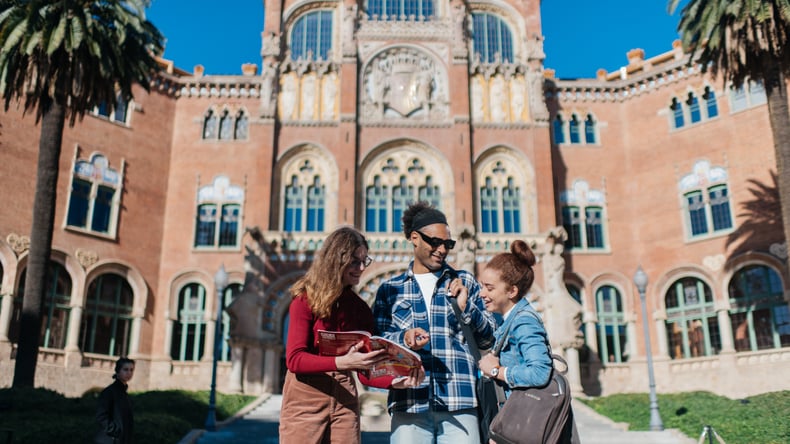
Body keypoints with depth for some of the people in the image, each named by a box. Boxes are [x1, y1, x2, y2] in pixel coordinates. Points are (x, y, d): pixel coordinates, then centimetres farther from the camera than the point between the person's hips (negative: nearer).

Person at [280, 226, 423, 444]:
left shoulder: (360, 308, 8)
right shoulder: (306, 299, -8)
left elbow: (365, 371, 6)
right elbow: (294, 359, -16)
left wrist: (394, 381, -13)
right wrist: (341, 362, -30)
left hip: (344, 401, 5)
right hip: (305, 399, -5)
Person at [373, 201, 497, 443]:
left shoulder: (464, 282, 14)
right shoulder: (390, 289, 13)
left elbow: (488, 339, 12)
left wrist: (466, 307, -5)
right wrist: (403, 338, -12)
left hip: (459, 404, 0)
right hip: (409, 403, 0)